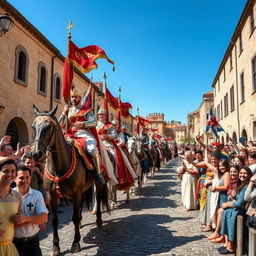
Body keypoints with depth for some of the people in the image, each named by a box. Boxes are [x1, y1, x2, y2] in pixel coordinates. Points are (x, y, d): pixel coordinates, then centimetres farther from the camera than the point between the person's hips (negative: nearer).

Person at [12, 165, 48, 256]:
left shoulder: (37, 194, -5)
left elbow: (44, 218, -13)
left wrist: (26, 218, -30)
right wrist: (34, 219, -20)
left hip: (32, 241, 1)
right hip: (13, 242, -1)